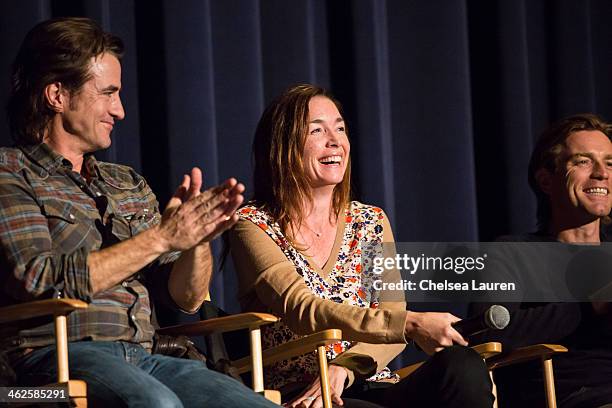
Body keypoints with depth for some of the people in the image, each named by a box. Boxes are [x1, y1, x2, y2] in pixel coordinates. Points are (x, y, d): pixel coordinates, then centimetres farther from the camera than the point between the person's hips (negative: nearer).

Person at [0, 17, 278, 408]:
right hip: (58, 356, -6)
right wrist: (160, 238, -8)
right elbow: (41, 280, -11)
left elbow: (187, 299, 22)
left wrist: (199, 238, 0)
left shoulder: (129, 185, 24)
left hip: (141, 359, 6)